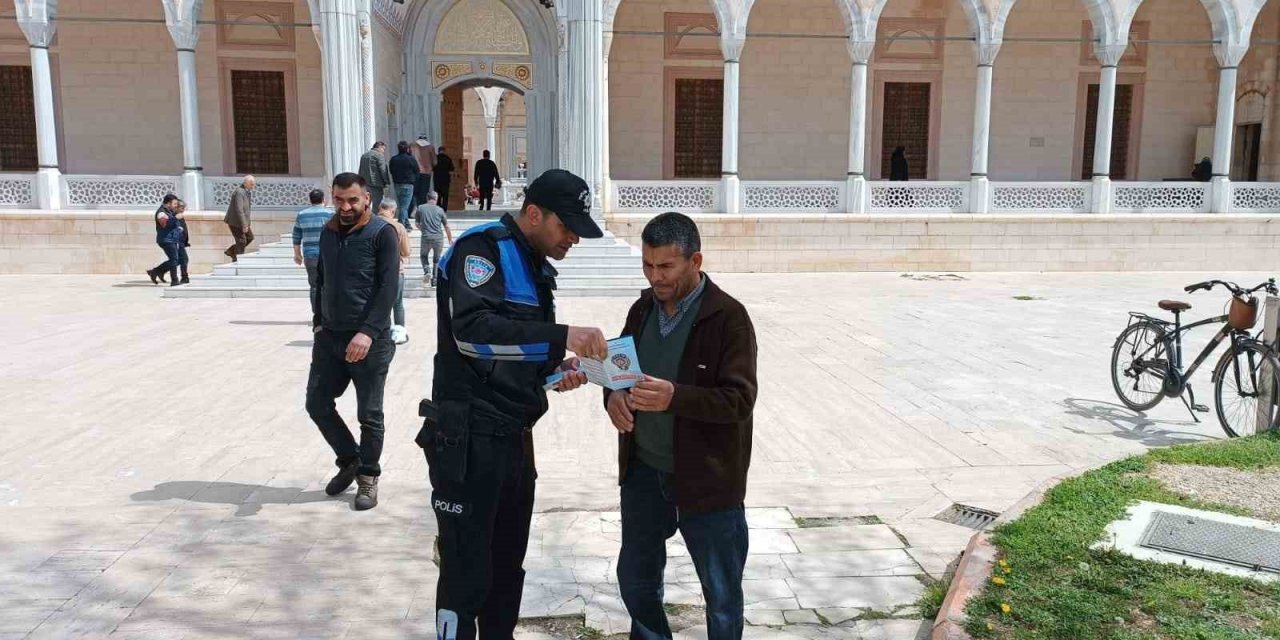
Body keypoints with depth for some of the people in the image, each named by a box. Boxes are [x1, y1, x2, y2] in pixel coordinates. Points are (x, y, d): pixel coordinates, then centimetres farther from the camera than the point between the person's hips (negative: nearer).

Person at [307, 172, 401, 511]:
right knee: (317, 403, 9)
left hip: (369, 340, -6)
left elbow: (388, 288, -16)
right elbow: (321, 281, 18)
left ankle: (368, 477, 21)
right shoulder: (328, 232, 10)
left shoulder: (382, 233, -9)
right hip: (330, 336, 6)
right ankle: (349, 460, 29)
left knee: (369, 415, 4)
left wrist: (368, 332, -24)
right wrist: (318, 322, 10)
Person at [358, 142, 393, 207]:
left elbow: (361, 170, 19)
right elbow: (383, 170, -12)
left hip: (364, 184, 8)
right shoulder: (379, 155, -7)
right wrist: (387, 183, -9)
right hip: (376, 184, -8)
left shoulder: (364, 155, 18)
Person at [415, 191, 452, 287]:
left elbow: (417, 224, 15)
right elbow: (446, 227, 7)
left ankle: (427, 271, -2)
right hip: (439, 238, 0)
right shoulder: (440, 210, 4)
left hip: (426, 237, 0)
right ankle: (434, 279, 12)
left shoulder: (420, 208, 4)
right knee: (436, 259, 17)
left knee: (424, 256, 23)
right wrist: (450, 240, 18)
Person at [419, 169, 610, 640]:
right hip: (469, 440, -8)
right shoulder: (483, 248, -12)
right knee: (467, 573, -1)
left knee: (507, 566, 17)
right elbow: (473, 332, -28)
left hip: (514, 437, 9)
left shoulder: (535, 267, 15)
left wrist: (556, 370, 1)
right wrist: (561, 337, -33)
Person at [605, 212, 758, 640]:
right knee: (635, 577, 20)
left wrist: (674, 397, -35)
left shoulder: (728, 317, -16)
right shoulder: (643, 309, 4)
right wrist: (613, 393, -11)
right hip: (643, 471, 6)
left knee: (721, 591, 12)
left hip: (706, 477, -6)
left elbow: (740, 399, -20)